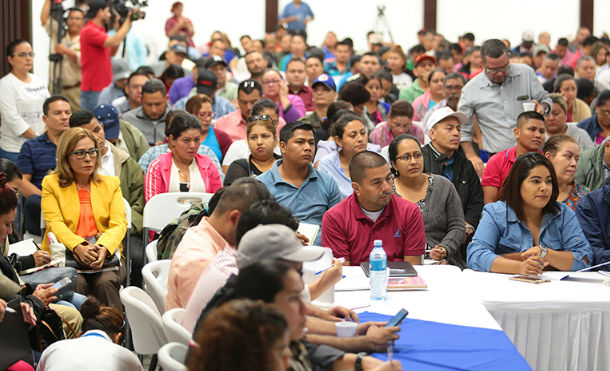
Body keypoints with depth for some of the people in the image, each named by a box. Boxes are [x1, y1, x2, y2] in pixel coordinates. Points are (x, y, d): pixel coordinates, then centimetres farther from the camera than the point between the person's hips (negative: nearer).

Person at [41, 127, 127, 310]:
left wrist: (103, 248, -18)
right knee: (75, 283, -32)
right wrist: (79, 247, -22)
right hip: (65, 255, -1)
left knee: (106, 282, -30)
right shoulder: (51, 183, 12)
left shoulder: (111, 183, 18)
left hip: (106, 254, 1)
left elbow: (119, 224, 4)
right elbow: (55, 224, -2)